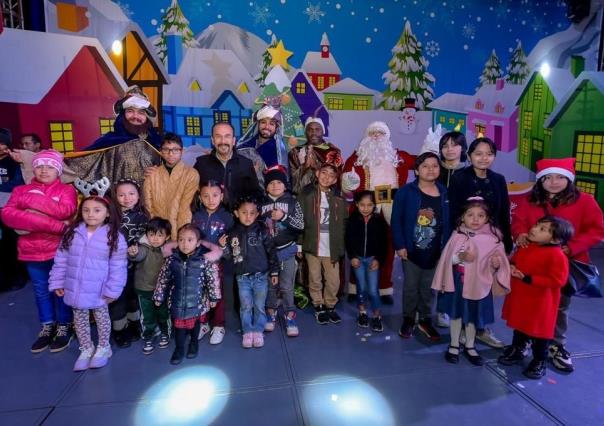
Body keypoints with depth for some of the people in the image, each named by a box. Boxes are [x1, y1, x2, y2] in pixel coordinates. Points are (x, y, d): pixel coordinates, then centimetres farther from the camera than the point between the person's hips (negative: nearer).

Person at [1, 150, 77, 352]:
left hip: (59, 250, -3)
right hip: (32, 251, 3)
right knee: (41, 291, 16)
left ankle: (64, 326, 26)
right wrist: (54, 225, -24)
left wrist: (31, 200, -18)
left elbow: (65, 210, -22)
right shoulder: (21, 190, 5)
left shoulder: (66, 190, -1)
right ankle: (47, 326, 33)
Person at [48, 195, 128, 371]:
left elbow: (118, 267, -13)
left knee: (101, 317, 14)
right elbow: (61, 259, 4)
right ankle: (86, 349, 37)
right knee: (80, 319, 18)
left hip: (99, 291, -4)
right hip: (75, 288, 4)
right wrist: (57, 283, 2)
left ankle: (103, 348, 34)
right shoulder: (72, 232, -3)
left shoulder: (115, 237, -15)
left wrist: (112, 290, -13)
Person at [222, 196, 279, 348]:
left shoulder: (261, 231, -7)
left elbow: (271, 252, -3)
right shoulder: (233, 233, -2)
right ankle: (247, 332, 24)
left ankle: (258, 331, 24)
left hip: (261, 276, -1)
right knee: (246, 306, 10)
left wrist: (274, 272, -2)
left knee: (259, 306, 9)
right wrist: (223, 247, -15)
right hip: (242, 277, 1)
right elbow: (230, 255, 5)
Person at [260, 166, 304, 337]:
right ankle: (271, 314, 28)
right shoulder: (262, 203, 2)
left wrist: (284, 217, -18)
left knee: (286, 286, 2)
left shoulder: (292, 202, -1)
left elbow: (300, 225, -6)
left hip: (287, 250, -2)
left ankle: (290, 317, 12)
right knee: (270, 284, 12)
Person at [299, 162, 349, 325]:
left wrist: (341, 245, 2)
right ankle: (319, 307, 28)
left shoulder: (338, 198, 4)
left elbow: (344, 224, 8)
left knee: (333, 281, 8)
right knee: (315, 280, 10)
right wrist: (299, 244, -7)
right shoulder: (306, 195, -2)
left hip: (332, 248, 2)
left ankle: (330, 306, 29)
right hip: (312, 246, -1)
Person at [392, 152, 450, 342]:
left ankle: (425, 321, 32)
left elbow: (448, 222, 5)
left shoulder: (445, 193, 1)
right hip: (411, 250, -3)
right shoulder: (405, 192, -9)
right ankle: (408, 320, 28)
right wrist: (400, 245, -12)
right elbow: (396, 220, -8)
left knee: (428, 287, 15)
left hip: (435, 252, 3)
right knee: (411, 286, 10)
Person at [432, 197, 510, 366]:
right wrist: (460, 257, -24)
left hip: (479, 285, 1)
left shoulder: (493, 239, -7)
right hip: (458, 283, 0)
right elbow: (447, 260, -7)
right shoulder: (458, 236, -9)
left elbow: (498, 261, -2)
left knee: (473, 316, 15)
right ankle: (454, 345, 31)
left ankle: (470, 347, 36)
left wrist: (496, 264, -23)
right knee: (456, 314, 13)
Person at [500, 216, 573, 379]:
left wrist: (527, 279, -25)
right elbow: (515, 260, 19)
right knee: (519, 326, 22)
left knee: (539, 332, 8)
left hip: (540, 302, -7)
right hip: (520, 297, 7)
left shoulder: (556, 255, -22)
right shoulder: (525, 246, 1)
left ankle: (539, 362, 27)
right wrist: (512, 268, -5)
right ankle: (516, 351, 40)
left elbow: (557, 280, -24)